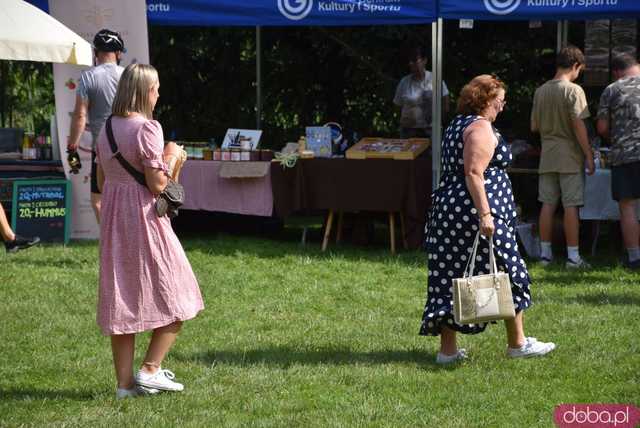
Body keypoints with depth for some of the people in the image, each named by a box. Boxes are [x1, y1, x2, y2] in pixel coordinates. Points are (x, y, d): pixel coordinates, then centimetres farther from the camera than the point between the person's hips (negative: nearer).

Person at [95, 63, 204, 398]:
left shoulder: (107, 129, 9)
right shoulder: (147, 128, -14)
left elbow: (101, 182, 14)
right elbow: (158, 184, -16)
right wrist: (173, 160, 0)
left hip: (113, 219, 8)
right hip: (145, 218, -8)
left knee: (120, 302, 9)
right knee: (174, 298, 5)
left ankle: (125, 382, 10)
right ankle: (150, 370, -1)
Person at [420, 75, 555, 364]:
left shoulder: (456, 125, 19)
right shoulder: (481, 127, -11)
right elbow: (474, 173, -21)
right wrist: (484, 214, -25)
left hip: (447, 210, 9)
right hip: (474, 212, -9)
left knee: (450, 277, 6)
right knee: (506, 274, 3)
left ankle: (447, 349, 6)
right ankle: (517, 343, 11)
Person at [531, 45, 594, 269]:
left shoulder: (540, 91, 6)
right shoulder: (573, 91, -11)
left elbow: (534, 126, 12)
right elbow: (578, 125, -16)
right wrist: (589, 155, -11)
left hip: (547, 156, 5)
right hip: (570, 157, -5)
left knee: (548, 204, 9)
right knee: (571, 206, -2)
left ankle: (545, 253, 14)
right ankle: (573, 256, -1)